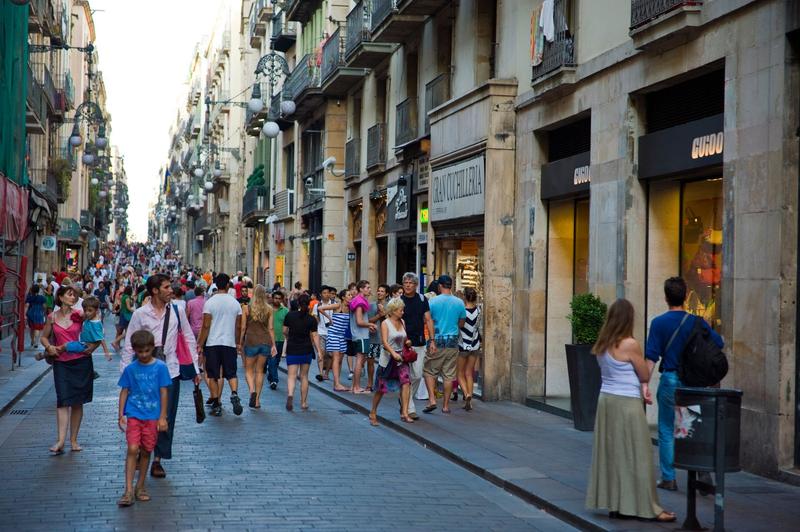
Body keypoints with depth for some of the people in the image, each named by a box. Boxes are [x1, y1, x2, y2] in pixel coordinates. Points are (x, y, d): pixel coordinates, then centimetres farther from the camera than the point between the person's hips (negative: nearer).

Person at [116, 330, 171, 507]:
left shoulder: (160, 367, -4)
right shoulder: (130, 369, 0)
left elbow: (164, 392, -1)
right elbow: (124, 392, 6)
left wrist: (162, 417, -3)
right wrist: (121, 416, 3)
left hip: (152, 416, 0)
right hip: (133, 414, 0)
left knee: (146, 451, 8)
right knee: (133, 449, -11)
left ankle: (140, 487, 23)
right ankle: (128, 491, -11)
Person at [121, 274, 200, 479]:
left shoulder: (177, 312, 2)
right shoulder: (140, 314, -4)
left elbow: (189, 339, 7)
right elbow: (129, 345, 0)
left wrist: (196, 369, 6)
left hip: (170, 370, 2)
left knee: (166, 416, 3)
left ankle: (158, 459, 14)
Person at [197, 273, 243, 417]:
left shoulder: (210, 302, -5)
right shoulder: (235, 302, 3)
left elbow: (206, 326, -8)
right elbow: (238, 326, 8)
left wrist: (200, 345, -2)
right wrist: (238, 343, 21)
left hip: (212, 343, -2)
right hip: (230, 343, 2)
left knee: (213, 376, 6)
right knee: (231, 373, 9)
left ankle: (216, 405, 5)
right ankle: (234, 394, -18)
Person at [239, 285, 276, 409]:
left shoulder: (246, 308, -4)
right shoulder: (269, 309, 2)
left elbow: (243, 328, -3)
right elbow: (271, 328, 2)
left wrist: (240, 342, 5)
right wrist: (273, 345, 5)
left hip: (251, 341, -2)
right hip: (265, 341, 2)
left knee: (249, 370, 9)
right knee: (260, 371, 10)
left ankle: (252, 390, -18)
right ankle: (257, 400, 11)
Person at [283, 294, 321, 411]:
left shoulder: (289, 315, -3)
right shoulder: (311, 319, -5)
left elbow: (284, 331, 6)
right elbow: (314, 336, -7)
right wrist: (319, 351, -4)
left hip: (292, 350, 0)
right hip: (306, 350, 1)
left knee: (292, 376, -2)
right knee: (304, 376, 12)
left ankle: (290, 394, -30)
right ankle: (304, 402, 17)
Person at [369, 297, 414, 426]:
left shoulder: (402, 322, 7)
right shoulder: (385, 323, -7)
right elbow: (384, 342, -19)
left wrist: (407, 342, -3)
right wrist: (394, 353, -34)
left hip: (401, 358, 4)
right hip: (387, 358, -4)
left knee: (406, 381, -17)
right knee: (381, 388, 3)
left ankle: (404, 413, -17)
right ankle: (373, 413, 21)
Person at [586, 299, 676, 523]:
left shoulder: (602, 345, 6)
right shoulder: (630, 344, -15)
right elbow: (645, 375, -5)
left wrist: (641, 386, 6)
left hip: (606, 400, 7)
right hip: (627, 404, -7)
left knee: (611, 453, 11)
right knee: (635, 455, -1)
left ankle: (614, 503, 15)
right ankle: (646, 507, 4)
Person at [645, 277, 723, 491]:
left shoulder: (659, 323, -6)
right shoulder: (696, 322, -1)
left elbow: (651, 357, -11)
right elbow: (719, 344, -3)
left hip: (670, 379, -2)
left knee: (667, 431, 8)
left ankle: (668, 478, 10)